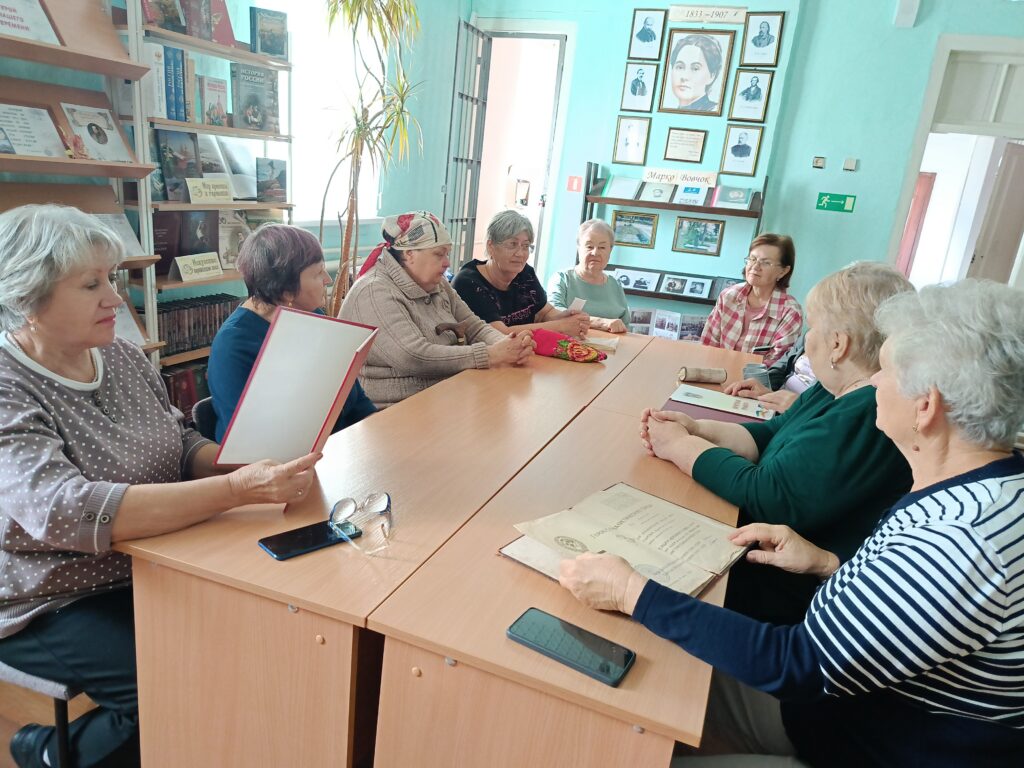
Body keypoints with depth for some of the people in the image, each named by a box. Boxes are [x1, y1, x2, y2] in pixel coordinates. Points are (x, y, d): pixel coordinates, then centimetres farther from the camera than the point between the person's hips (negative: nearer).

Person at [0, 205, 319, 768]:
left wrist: (256, 462, -16)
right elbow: (66, 513, -35)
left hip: (152, 566, 7)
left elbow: (181, 446, 6)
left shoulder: (121, 356, 0)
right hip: (55, 604, -6)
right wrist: (238, 489, -42)